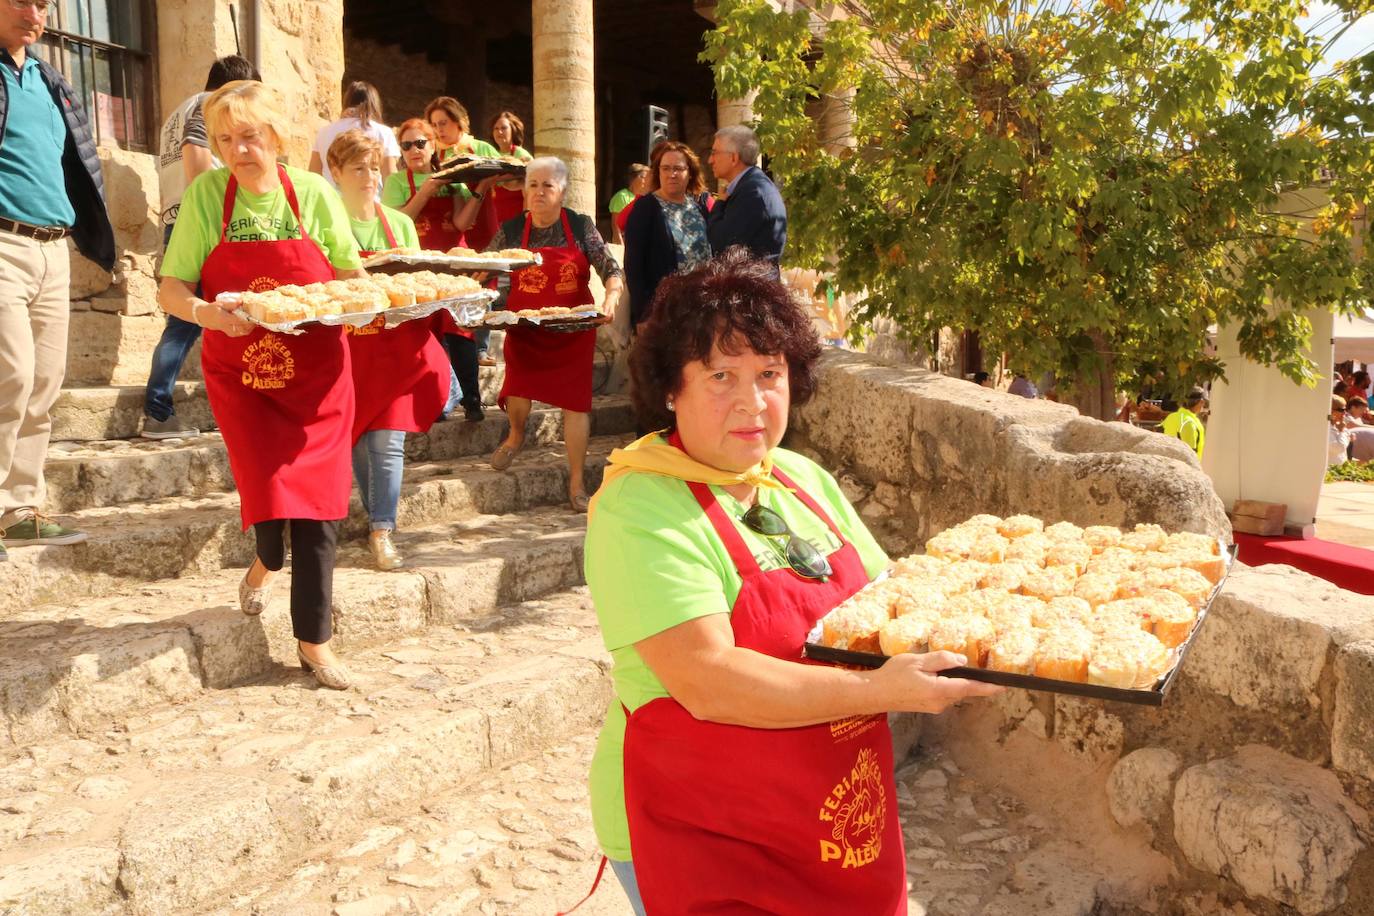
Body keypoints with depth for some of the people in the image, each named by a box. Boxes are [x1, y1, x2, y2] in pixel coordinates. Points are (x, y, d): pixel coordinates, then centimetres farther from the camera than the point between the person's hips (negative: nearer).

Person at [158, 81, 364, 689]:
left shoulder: (314, 193, -3)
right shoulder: (206, 195, -4)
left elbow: (351, 274, 8)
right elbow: (171, 290, -4)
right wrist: (208, 313, -25)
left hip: (315, 372, 1)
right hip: (239, 372, 0)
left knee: (318, 505, -2)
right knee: (270, 492, -7)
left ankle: (313, 641, 15)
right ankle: (267, 562, 33)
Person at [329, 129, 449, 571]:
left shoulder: (400, 224, 8)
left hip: (395, 344, 1)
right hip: (347, 347, -1)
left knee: (388, 441, -6)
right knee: (357, 439, 7)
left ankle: (382, 531, 1)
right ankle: (378, 516, 27)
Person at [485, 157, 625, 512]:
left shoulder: (581, 227, -3)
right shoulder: (511, 231, 1)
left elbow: (612, 271, -5)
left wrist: (610, 301, -24)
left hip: (573, 330, 0)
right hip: (524, 330, 1)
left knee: (576, 401, 0)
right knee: (518, 390, -14)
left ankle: (577, 481, 14)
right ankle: (516, 435, 25)